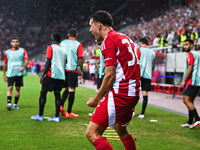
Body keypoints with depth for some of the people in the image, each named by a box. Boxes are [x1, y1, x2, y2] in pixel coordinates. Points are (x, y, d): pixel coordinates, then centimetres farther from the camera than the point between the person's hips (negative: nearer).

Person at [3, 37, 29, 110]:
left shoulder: (23, 51, 5)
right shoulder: (7, 52, 6)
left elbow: (26, 61, -2)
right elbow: (5, 64, 12)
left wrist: (23, 67, -22)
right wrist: (4, 74, 11)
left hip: (19, 73, 1)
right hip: (10, 73, -1)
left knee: (18, 88, 6)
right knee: (10, 88, -12)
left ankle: (15, 104, 14)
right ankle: (9, 103, -18)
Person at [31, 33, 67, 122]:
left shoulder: (50, 47, -2)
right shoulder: (63, 50, 17)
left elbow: (48, 62, -9)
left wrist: (43, 75, -8)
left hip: (51, 74, -6)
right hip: (61, 75, 6)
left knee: (43, 92, 2)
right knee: (57, 94, 7)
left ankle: (40, 115, 4)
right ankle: (57, 116, 1)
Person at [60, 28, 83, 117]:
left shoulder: (62, 43, 8)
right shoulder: (78, 44, -4)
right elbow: (80, 59, -6)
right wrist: (81, 70, 4)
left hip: (63, 69, 5)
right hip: (73, 69, -4)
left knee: (66, 89, 17)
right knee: (71, 90, -1)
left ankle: (61, 105, -2)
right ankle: (69, 112, 0)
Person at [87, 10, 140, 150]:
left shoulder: (109, 40, -10)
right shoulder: (124, 38, 18)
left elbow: (110, 76, -16)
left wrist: (96, 99, -6)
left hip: (119, 94, -10)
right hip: (134, 93, 10)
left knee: (92, 133, -9)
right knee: (121, 130, 28)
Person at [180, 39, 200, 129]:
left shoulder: (190, 54, -8)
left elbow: (190, 69, -16)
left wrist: (184, 81, -15)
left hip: (191, 81, -10)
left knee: (186, 100, -13)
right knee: (190, 101, 10)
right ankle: (190, 122, 11)